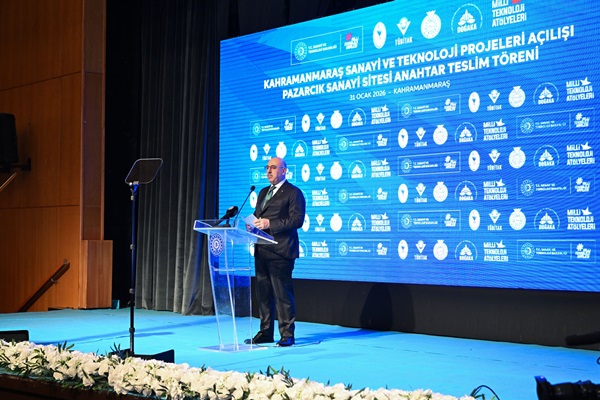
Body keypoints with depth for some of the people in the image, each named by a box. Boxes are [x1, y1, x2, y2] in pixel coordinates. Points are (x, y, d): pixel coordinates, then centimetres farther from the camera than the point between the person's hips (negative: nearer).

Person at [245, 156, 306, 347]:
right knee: (263, 293, 10)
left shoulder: (293, 193, -3)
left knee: (282, 293, -5)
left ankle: (287, 334, 1)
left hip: (280, 251, -8)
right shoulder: (263, 192, 21)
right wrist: (252, 223, 0)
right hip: (261, 250, 8)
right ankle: (265, 333, 18)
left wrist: (270, 224, -20)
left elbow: (297, 220, -13)